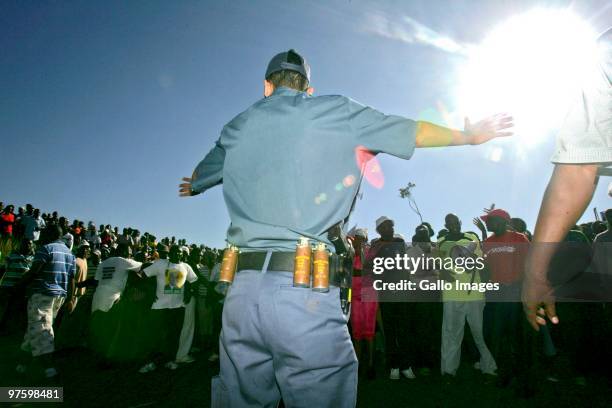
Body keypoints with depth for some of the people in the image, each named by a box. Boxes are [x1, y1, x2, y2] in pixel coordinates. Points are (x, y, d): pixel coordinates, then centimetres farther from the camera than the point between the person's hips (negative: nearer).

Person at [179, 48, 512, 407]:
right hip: (306, 291, -3)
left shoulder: (238, 126, 17)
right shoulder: (336, 111, 7)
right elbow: (413, 131, 16)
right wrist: (471, 135, 34)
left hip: (243, 291, 4)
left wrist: (192, 188, 60)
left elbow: (200, 176, 36)